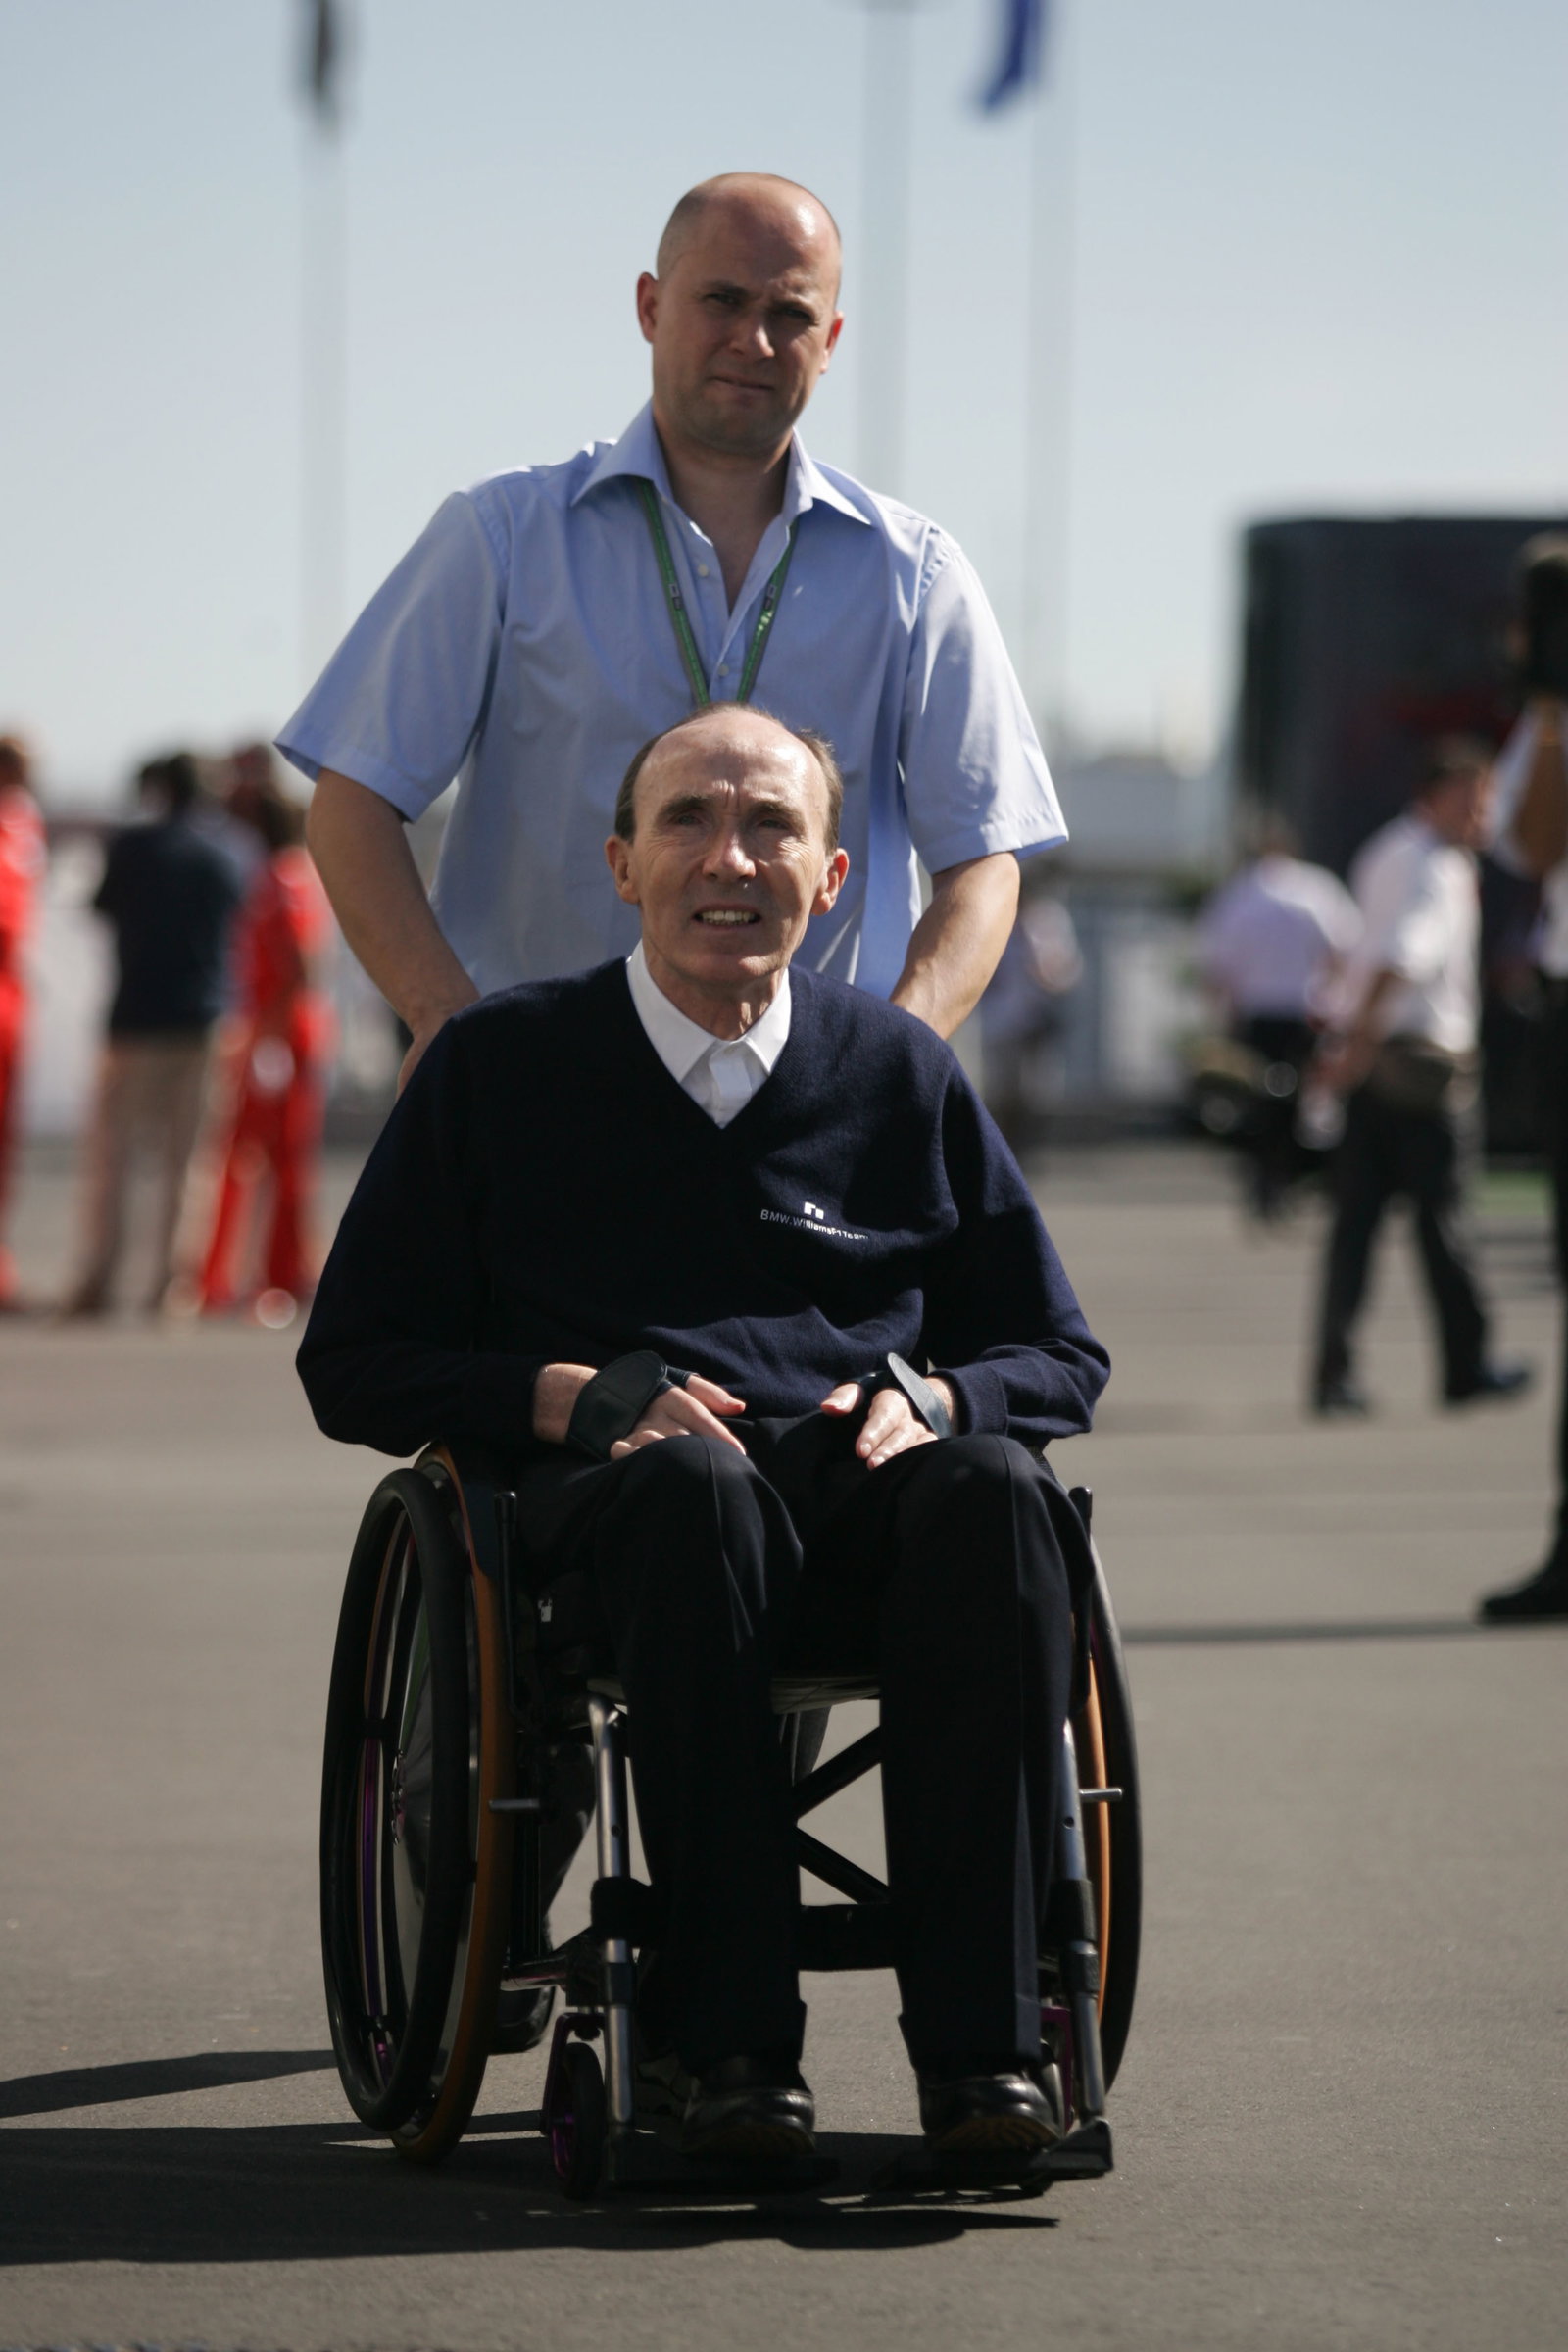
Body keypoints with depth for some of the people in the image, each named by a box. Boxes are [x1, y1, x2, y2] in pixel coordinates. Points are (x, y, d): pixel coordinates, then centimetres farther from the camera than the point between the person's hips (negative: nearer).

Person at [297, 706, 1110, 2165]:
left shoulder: (901, 1074, 18)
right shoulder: (500, 1068, 12)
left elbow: (1058, 1357, 22)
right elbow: (353, 1364, 11)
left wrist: (935, 1403, -2)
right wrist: (572, 1395, -7)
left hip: (863, 1498, 2)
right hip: (608, 1509, -2)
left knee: (989, 1484, -34)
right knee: (694, 1483, -39)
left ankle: (980, 2041, -35)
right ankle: (733, 2046, -39)